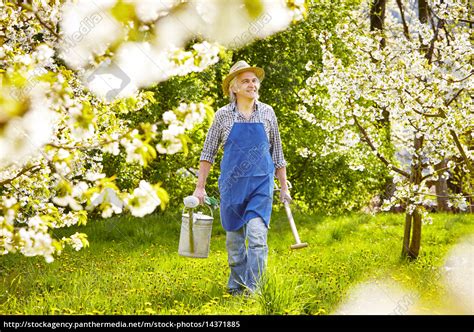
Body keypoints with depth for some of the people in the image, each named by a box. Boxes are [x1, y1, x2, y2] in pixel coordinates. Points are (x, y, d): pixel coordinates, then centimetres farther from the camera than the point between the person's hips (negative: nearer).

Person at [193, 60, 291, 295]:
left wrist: (284, 187, 12)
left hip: (261, 184, 0)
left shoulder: (267, 113, 5)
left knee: (257, 236, -14)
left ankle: (252, 289, -13)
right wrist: (199, 187, 2)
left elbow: (277, 152, 13)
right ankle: (236, 285, 25)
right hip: (232, 184, 0)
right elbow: (208, 153, 6)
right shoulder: (223, 115, 1)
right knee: (234, 238, 9)